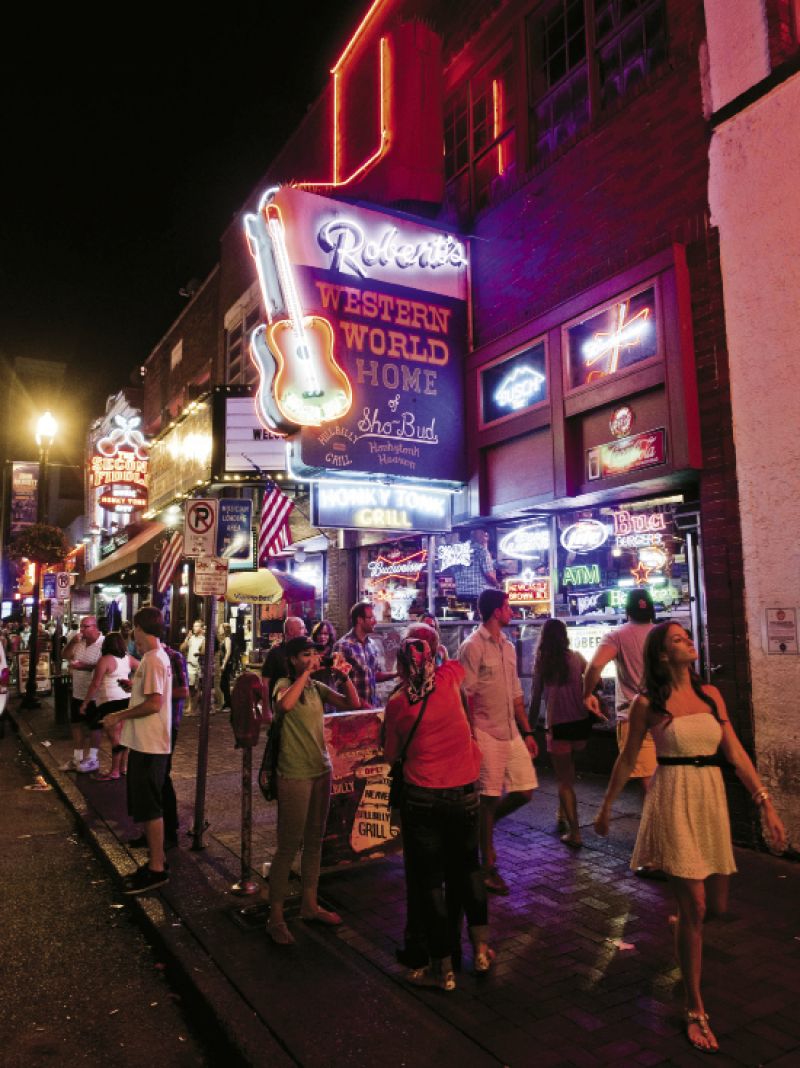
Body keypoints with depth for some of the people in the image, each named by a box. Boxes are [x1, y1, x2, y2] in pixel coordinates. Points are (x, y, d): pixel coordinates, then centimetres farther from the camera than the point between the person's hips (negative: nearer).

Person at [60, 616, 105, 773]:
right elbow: (65, 655, 8)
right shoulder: (79, 642, 8)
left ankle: (93, 759, 17)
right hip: (78, 693, 8)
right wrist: (73, 641, -7)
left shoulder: (103, 644, -18)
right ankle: (77, 757, 26)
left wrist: (85, 666, -27)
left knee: (94, 726, 5)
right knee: (76, 724, 14)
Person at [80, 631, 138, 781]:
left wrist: (85, 702, -5)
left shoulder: (105, 660, -12)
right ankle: (123, 766, 24)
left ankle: (114, 771, 3)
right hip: (126, 700, 7)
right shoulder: (128, 658, 6)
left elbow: (95, 684, -12)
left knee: (114, 736, -3)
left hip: (111, 702, -7)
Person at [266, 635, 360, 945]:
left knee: (314, 841, 16)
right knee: (289, 846, -1)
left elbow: (352, 704, 2)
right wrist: (307, 673, -29)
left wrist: (345, 677, -12)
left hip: (321, 770, 7)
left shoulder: (317, 687, 7)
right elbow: (284, 705, -34)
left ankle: (309, 905, 29)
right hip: (294, 775, -7)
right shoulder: (285, 684, -11)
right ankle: (276, 917, 11)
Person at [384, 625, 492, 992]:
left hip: (423, 799, -2)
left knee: (428, 879, 11)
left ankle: (442, 968, 20)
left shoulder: (396, 703, -10)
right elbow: (457, 664, 16)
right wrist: (433, 654, 23)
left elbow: (391, 754, 4)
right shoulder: (449, 679, -9)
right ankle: (480, 946, 31)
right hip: (465, 793, 2)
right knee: (467, 867, 24)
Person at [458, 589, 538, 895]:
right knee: (490, 797, 1)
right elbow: (465, 696, -13)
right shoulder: (472, 647, -11)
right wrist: (471, 737, -16)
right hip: (486, 733, -7)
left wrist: (527, 732, 14)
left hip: (511, 732, 7)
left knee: (525, 790, 7)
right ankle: (488, 868, 16)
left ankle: (484, 824, 31)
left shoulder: (508, 646, 13)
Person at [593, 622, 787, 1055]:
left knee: (717, 905, 13)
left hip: (713, 797, 5)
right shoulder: (648, 703, -7)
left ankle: (685, 924, 48)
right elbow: (627, 760, 3)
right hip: (674, 799, -5)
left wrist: (766, 804, -3)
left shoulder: (711, 694, 5)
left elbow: (736, 753, 4)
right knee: (694, 906, -4)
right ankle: (695, 1011, 12)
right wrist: (606, 807, 9)